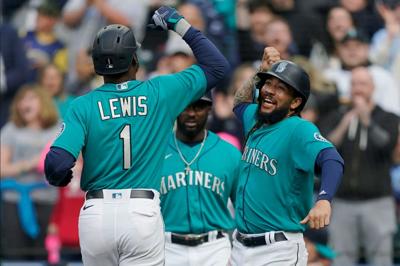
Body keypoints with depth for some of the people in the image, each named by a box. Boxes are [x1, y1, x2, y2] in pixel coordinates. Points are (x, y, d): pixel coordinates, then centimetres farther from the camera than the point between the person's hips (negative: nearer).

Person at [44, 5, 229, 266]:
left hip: (97, 214, 1)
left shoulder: (83, 105, 1)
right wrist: (180, 25, 17)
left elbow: (57, 163, -10)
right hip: (143, 214, -1)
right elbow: (217, 66, 12)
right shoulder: (160, 93, 2)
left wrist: (59, 179, 14)